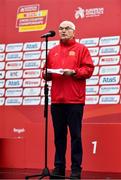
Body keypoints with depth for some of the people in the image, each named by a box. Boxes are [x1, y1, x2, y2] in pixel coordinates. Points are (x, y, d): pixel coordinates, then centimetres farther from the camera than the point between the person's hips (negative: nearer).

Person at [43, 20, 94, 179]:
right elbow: (47, 72, 20)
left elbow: (88, 69, -3)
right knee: (59, 135, 6)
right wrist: (47, 74, -2)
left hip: (74, 100, -4)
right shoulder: (53, 51, 18)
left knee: (75, 135, -3)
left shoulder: (81, 49, 5)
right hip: (56, 100, 4)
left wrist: (73, 72, -16)